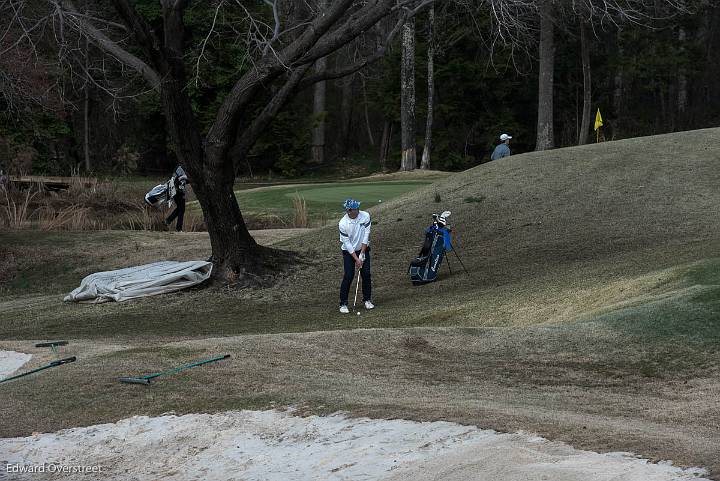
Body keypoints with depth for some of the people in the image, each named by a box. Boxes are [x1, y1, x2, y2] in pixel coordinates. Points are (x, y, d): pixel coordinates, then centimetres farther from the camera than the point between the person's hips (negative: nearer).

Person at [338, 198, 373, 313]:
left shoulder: (365, 216, -16)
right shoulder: (343, 223, -22)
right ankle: (343, 303, -5)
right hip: (348, 251, -3)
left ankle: (367, 299, 16)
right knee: (348, 276, -10)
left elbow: (366, 236, -13)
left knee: (366, 274, -1)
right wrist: (356, 259, -19)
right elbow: (347, 243, -18)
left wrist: (362, 254, -16)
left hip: (363, 249, 3)